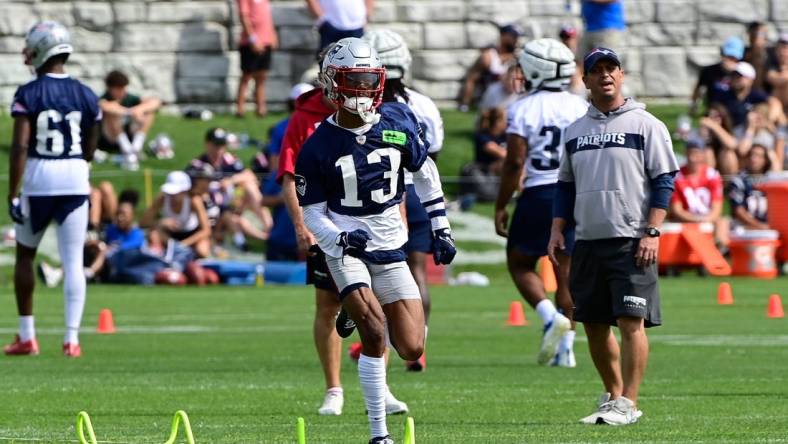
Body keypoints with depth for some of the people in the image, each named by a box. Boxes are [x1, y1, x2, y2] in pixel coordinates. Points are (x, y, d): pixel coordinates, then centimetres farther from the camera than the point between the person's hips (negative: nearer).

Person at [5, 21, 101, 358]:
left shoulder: (28, 95, -8)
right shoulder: (86, 96, 2)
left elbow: (20, 146, -14)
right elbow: (90, 149, 9)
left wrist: (12, 194, -12)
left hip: (38, 178, -2)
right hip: (75, 181, 2)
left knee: (25, 256, 16)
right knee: (73, 261, 4)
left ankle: (26, 336, 18)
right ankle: (72, 338, -3)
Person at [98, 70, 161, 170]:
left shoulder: (129, 99, -1)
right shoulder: (105, 99, -13)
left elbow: (155, 102, -11)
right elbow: (105, 107, -41)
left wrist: (140, 109, -32)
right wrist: (130, 112, -43)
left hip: (128, 139, 5)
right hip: (108, 142, -5)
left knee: (149, 111, -10)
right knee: (112, 113, -30)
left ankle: (135, 150, -24)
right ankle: (127, 152, -34)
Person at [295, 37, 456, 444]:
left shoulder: (397, 121, 0)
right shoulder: (318, 147, -8)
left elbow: (424, 174, 14)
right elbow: (313, 213, -3)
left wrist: (441, 230, 13)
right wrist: (341, 239, -22)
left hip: (389, 248, 4)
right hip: (345, 246, -4)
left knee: (411, 349, -2)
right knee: (374, 328, -22)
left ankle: (359, 310, 32)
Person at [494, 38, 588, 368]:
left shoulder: (523, 109, -7)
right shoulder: (580, 108, 5)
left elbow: (515, 161, -11)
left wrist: (501, 206, -3)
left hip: (539, 194, -4)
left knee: (520, 263, 13)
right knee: (567, 271, 9)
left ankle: (551, 317, -9)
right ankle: (565, 347, 6)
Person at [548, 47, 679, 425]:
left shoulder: (645, 125, -1)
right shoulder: (575, 131, 16)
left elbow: (664, 181, -4)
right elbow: (565, 186, 22)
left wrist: (652, 231, -13)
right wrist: (557, 230, 10)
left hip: (630, 241, -6)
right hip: (588, 241, 6)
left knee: (631, 322, -11)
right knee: (594, 324, 8)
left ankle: (628, 403, -9)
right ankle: (613, 395, 22)